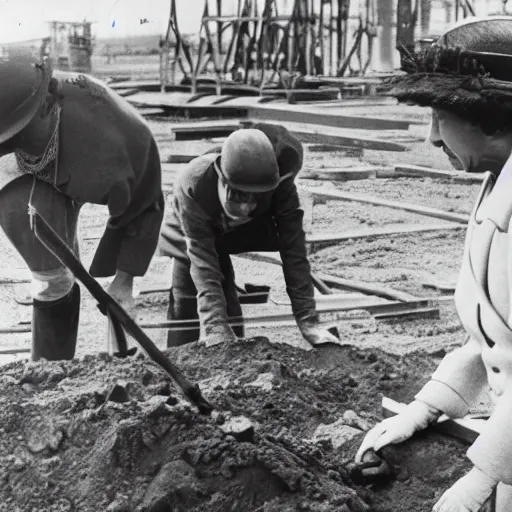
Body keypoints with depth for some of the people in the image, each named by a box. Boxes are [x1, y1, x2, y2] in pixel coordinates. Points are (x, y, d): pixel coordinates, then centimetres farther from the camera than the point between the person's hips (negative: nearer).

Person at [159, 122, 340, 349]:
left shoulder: (279, 185, -36)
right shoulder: (192, 185, -41)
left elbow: (293, 250, -32)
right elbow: (203, 263, -42)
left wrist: (308, 320, -37)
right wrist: (215, 328, -50)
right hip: (191, 241, -1)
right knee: (184, 305, -6)